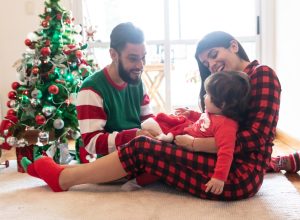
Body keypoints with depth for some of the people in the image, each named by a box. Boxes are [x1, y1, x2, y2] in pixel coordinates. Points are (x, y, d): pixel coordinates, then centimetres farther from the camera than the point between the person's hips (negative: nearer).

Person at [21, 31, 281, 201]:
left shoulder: (262, 74, -8)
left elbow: (255, 137, -17)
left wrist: (195, 144, -14)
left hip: (242, 174, -9)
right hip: (230, 165, 9)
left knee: (142, 148, -10)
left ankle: (63, 178, 5)